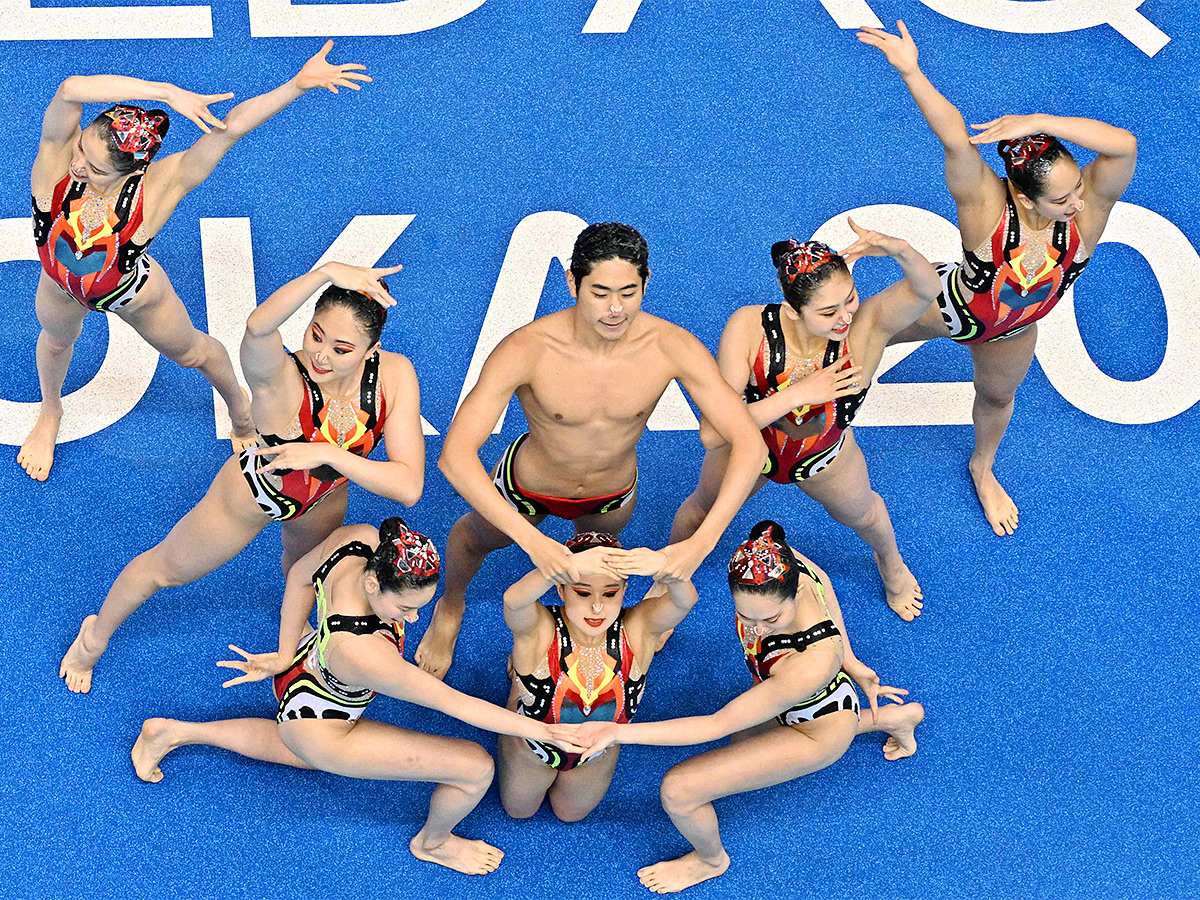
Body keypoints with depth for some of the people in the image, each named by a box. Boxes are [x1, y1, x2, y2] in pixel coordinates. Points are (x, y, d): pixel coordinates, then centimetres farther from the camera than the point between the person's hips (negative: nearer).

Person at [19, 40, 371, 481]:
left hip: (133, 295, -2)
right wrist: (167, 93, -63)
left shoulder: (157, 187, -42)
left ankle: (239, 408, 60)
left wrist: (298, 84, -61)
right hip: (60, 286, 2)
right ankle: (49, 414, 69)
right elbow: (72, 89, -61)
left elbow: (230, 127, -49)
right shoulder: (59, 153, -40)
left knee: (191, 352, 27)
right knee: (55, 341, 34)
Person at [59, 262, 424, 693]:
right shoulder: (278, 377, -44)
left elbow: (409, 488, -38)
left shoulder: (396, 376, -34)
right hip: (255, 493, -4)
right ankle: (96, 635, 54)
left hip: (324, 499, 4)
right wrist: (327, 271, -78)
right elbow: (258, 327, -70)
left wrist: (329, 454, -47)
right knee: (166, 568, 22)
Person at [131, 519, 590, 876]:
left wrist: (286, 654, 2)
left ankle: (172, 731, 45)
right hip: (317, 728, -8)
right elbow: (453, 703, -38)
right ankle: (432, 842, 26)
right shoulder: (362, 652, -47)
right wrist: (545, 732, -32)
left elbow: (301, 576, -8)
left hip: (302, 667, 8)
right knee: (477, 767, -7)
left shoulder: (360, 539, -30)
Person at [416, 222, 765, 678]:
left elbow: (749, 444, -34)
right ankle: (450, 608, 64)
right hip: (529, 486, -1)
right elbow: (455, 455, -45)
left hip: (614, 492, 2)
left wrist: (701, 542, -47)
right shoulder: (527, 350, -40)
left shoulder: (672, 347, -34)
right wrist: (531, 541, -56)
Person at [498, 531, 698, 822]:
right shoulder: (538, 629, -39)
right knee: (519, 810, 32)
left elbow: (685, 600, -53)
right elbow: (513, 600, -63)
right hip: (531, 751, -2)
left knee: (570, 814, 33)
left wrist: (663, 564, -77)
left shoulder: (637, 629, -34)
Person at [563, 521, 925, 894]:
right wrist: (850, 664, 8)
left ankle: (711, 860, 27)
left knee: (678, 790, -10)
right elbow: (825, 588, -6)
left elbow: (718, 725, -38)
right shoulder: (779, 563, -32)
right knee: (744, 738, 40)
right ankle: (892, 717, 46)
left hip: (817, 730, -7)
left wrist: (618, 732, -38)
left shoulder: (812, 664, -49)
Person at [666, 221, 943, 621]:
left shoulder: (865, 328, -40)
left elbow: (927, 288, -58)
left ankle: (890, 562, 69)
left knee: (860, 513, 32)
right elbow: (712, 434, -44)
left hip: (827, 460, 1)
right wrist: (797, 395, -49)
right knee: (702, 510, 29)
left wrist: (899, 249, -78)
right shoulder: (749, 327, -41)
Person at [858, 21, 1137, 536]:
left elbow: (1123, 146, -55)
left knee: (997, 399, 33)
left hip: (1012, 331, 4)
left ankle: (982, 469, 68)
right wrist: (910, 72, -72)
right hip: (946, 308, -4)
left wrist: (1040, 122, -62)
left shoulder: (1088, 210, -37)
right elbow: (955, 140, -58)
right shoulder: (987, 206, -43)